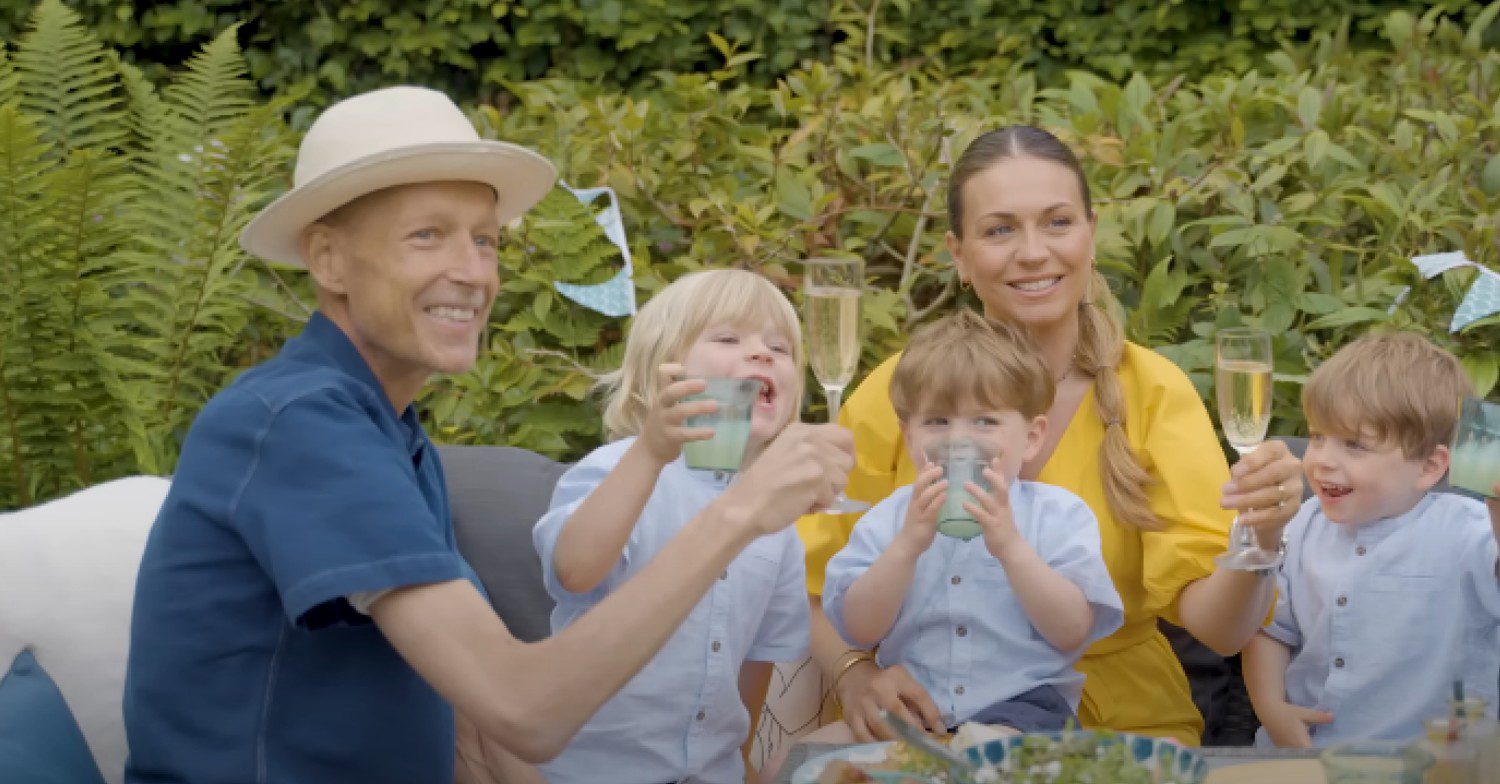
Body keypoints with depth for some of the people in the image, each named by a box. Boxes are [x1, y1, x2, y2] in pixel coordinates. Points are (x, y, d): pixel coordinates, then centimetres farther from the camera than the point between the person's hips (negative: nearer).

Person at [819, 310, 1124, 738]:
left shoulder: (1058, 515, 4)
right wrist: (908, 545, -15)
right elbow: (859, 631, -1)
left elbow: (1073, 633, -7)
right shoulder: (890, 518, 9)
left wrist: (1010, 547, -18)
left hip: (1018, 706, -3)